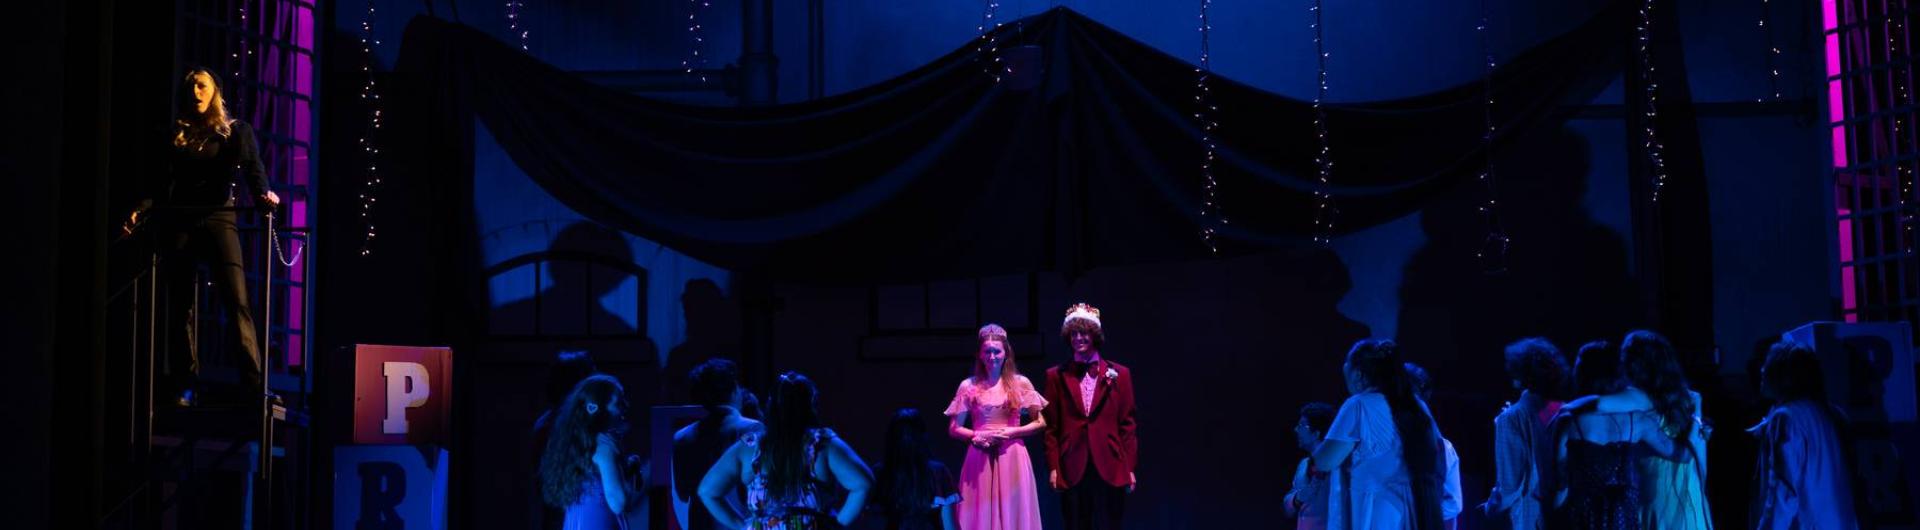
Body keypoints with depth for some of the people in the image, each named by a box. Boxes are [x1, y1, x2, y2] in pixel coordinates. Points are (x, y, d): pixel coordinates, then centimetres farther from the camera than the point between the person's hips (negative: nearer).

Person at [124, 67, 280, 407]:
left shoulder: (236, 131, 10)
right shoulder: (176, 134, 16)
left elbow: (252, 168, -3)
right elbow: (161, 182, 13)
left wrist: (262, 193, -24)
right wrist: (141, 211, -1)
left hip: (218, 218, -3)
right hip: (178, 222, 3)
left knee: (236, 302, -14)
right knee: (179, 306, 3)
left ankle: (254, 384, -18)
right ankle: (184, 387, 8)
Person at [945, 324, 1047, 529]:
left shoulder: (1020, 383, 3)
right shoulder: (968, 386, 3)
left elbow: (1041, 422, 5)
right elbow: (954, 429, 5)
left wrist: (1011, 432, -8)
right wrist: (978, 435, -11)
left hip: (1012, 457, 0)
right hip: (980, 458, 0)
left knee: (1013, 512, 0)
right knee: (981, 514, 0)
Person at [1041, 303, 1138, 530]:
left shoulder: (1119, 374, 7)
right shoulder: (1057, 376, 9)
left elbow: (1127, 425, 6)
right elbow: (1051, 426, 6)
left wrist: (1130, 468, 0)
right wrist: (1053, 467, -2)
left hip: (1110, 468, -1)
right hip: (1072, 469, 1)